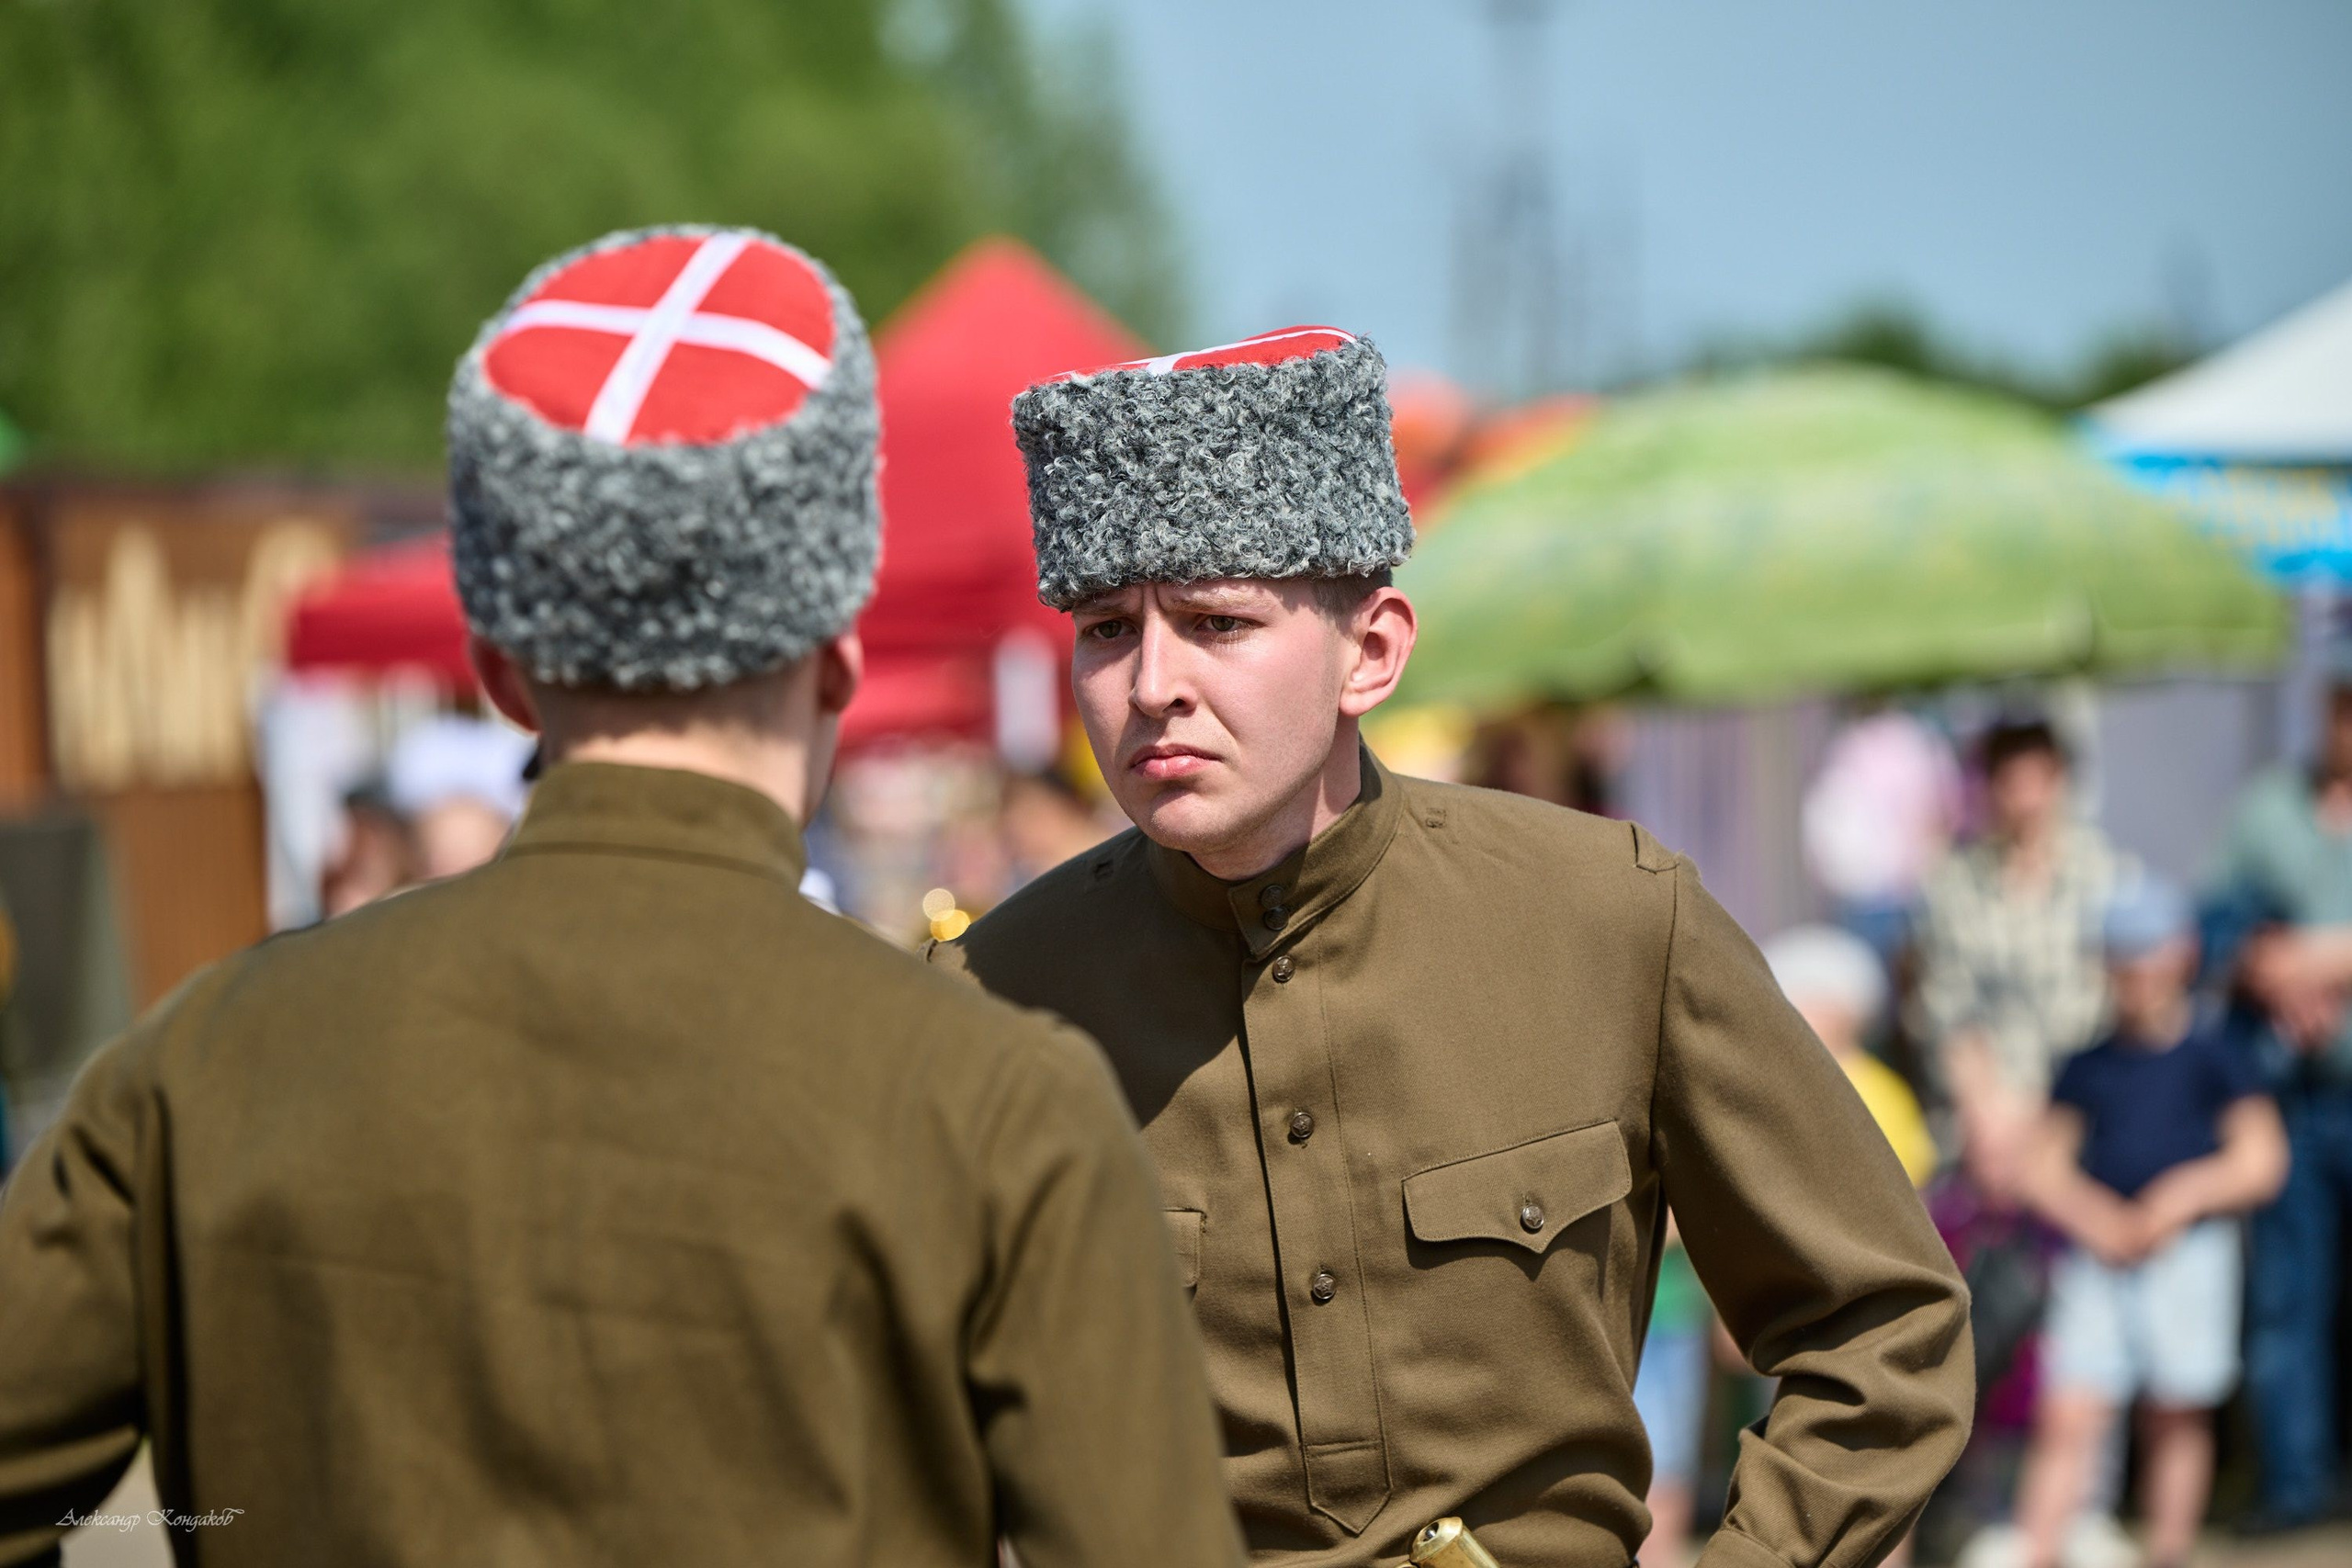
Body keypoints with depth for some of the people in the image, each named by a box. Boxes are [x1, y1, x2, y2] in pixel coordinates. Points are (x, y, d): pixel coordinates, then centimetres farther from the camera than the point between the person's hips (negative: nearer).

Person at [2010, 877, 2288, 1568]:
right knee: (2067, 1417, -6)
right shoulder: (2087, 1066, 10)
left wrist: (2180, 1199, -12)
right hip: (2093, 1262, 2)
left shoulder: (2216, 1057, 3)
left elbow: (2261, 1162, 0)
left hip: (2189, 1256, -2)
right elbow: (2045, 1168, 9)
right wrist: (2094, 1217, -9)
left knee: (2176, 1420, 6)